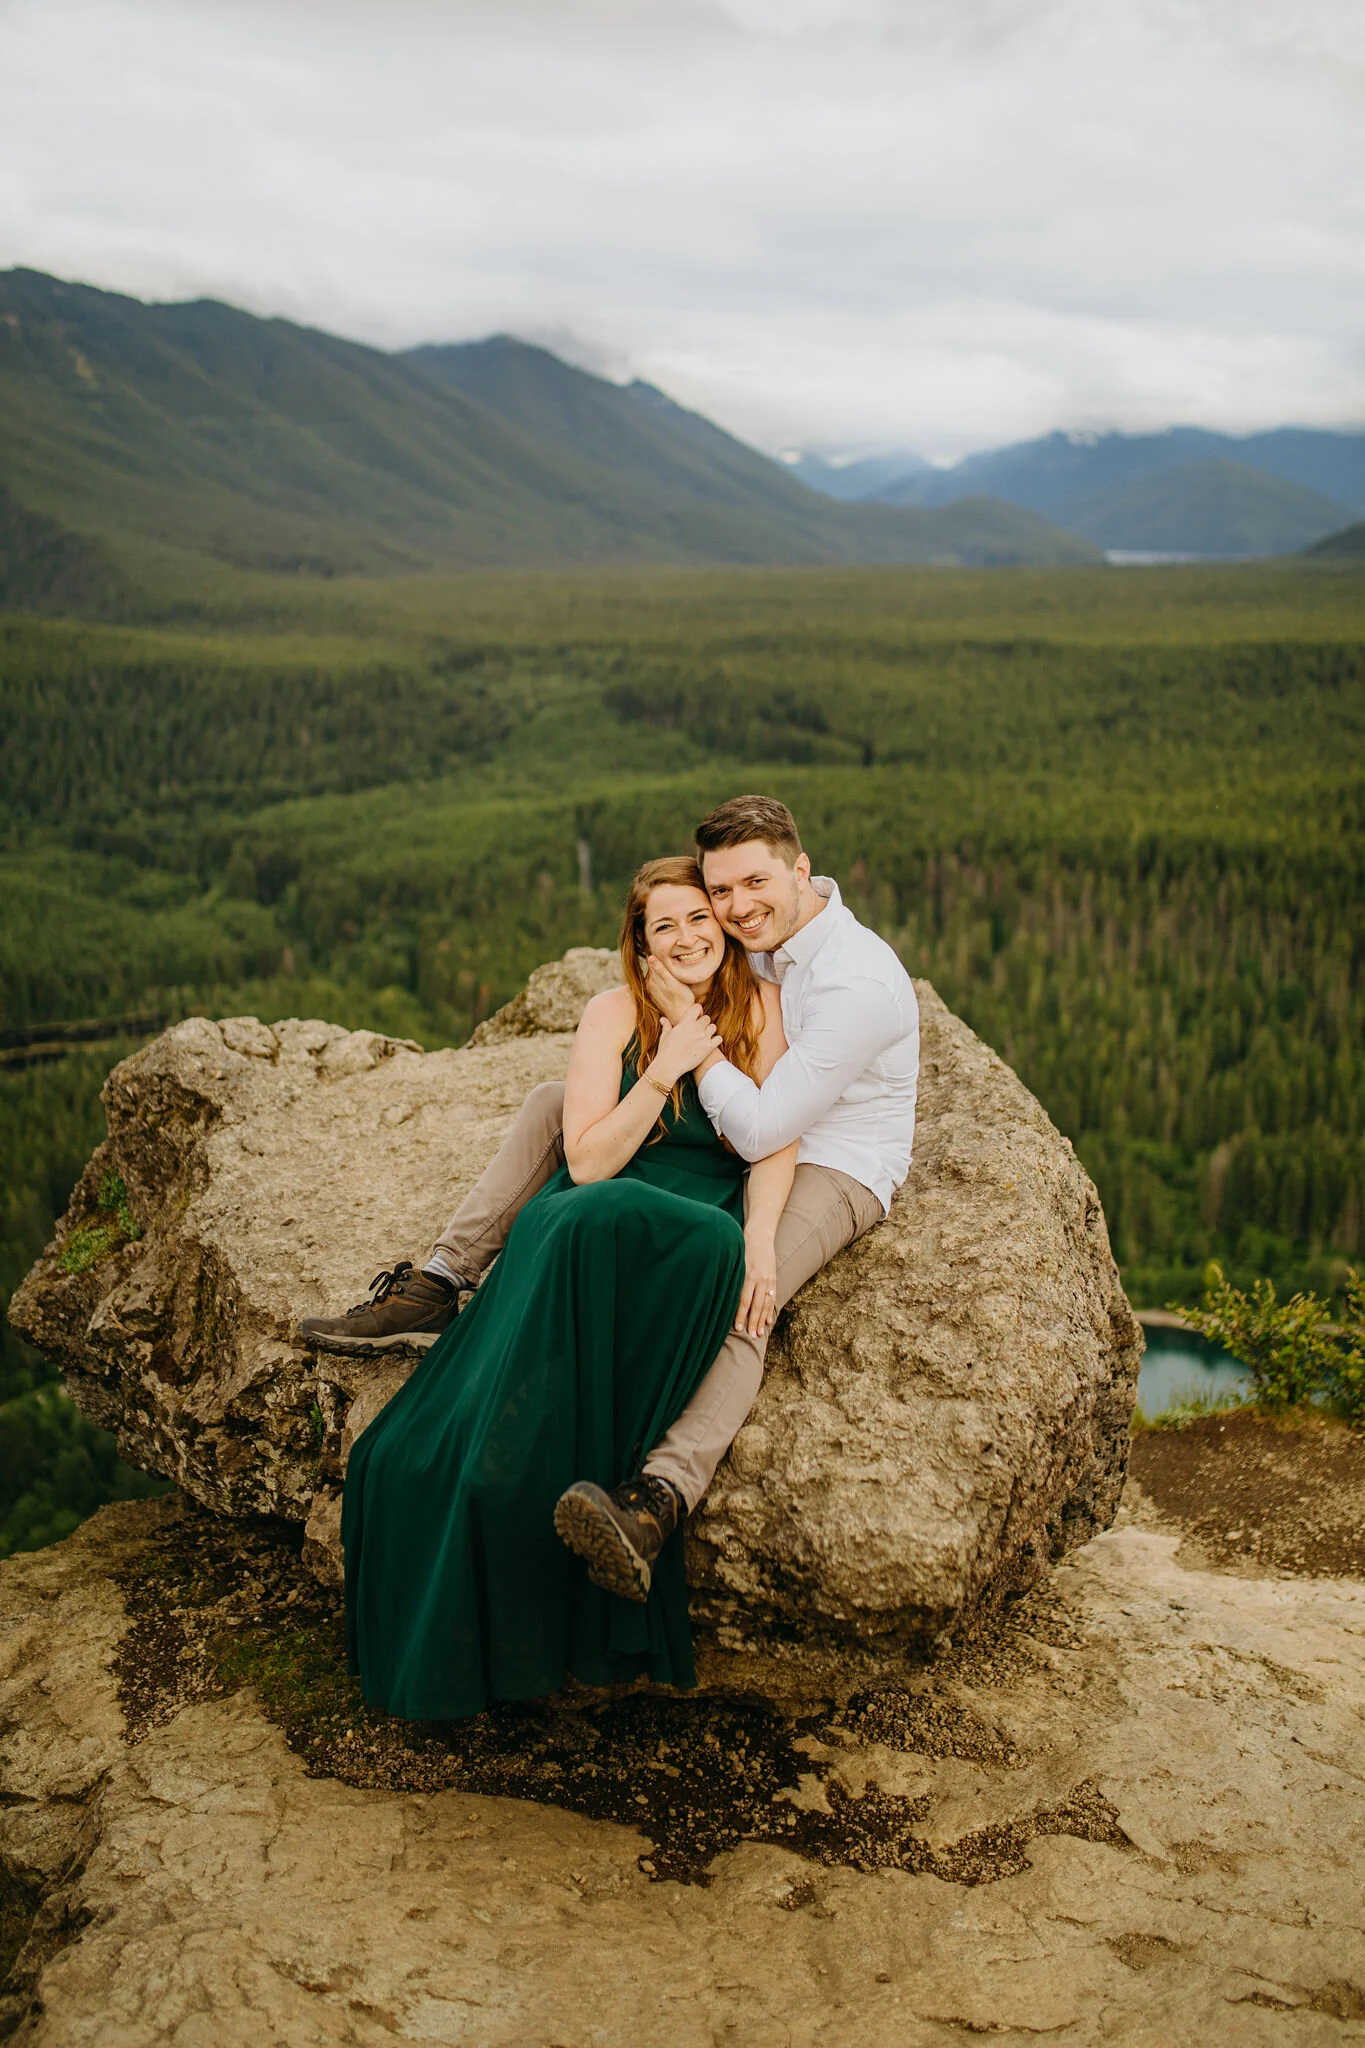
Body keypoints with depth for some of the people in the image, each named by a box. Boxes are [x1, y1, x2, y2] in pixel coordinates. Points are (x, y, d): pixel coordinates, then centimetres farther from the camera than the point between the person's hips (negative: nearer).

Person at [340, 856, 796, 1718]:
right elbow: (587, 1162, -3)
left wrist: (759, 1239, -18)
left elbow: (777, 1142, 1)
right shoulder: (615, 1013, 4)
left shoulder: (760, 1006, 7)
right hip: (587, 1226, 1)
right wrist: (663, 1070, -13)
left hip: (699, 1237, 0)